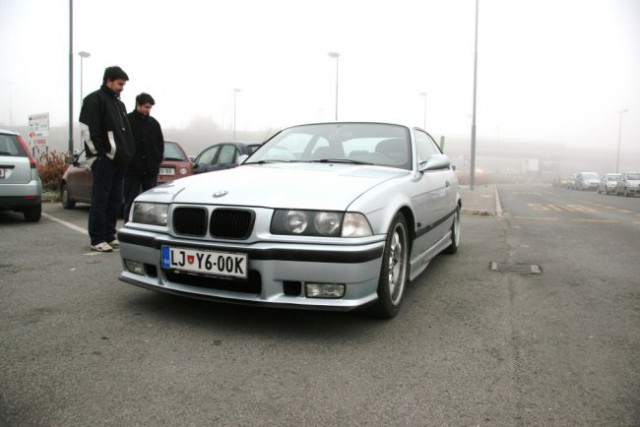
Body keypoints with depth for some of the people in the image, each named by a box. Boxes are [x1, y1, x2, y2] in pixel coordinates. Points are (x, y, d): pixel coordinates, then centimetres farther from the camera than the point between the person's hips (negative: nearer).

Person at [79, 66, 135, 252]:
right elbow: (87, 129, -13)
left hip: (119, 159, 8)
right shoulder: (94, 100, -4)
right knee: (100, 200, -5)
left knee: (115, 200, 10)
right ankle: (97, 239, 0)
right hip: (104, 160, -8)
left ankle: (109, 236, 18)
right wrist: (99, 152, -15)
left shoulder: (119, 103, 21)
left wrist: (127, 154, 14)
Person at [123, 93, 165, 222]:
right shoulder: (127, 121, -2)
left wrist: (158, 160, 7)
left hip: (150, 169, 4)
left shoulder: (154, 123, 10)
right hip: (132, 169, -3)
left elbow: (160, 143, 16)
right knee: (131, 201, 1)